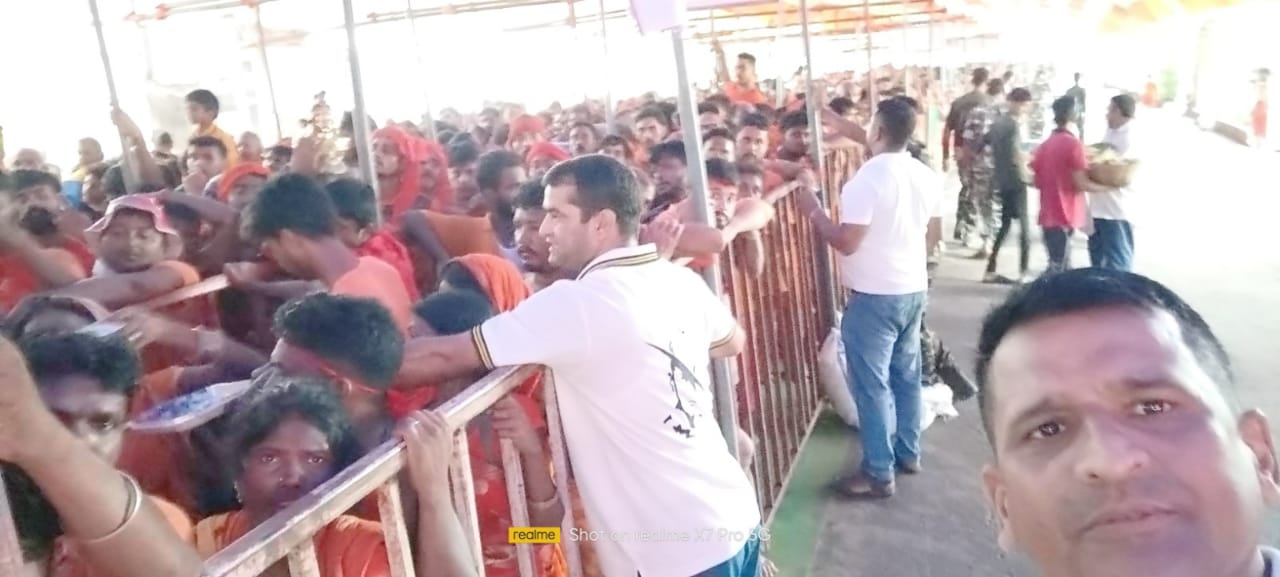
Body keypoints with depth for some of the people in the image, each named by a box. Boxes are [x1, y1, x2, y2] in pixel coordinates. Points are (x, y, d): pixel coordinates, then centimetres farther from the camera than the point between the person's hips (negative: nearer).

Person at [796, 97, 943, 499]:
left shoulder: (867, 179, -20)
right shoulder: (927, 176, 5)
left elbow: (847, 242, -20)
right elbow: (934, 235, 14)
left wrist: (814, 212, -8)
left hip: (874, 296, -8)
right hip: (914, 289, 8)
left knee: (873, 384, 0)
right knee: (906, 376, 19)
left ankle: (879, 474, 8)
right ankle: (908, 453, 32)